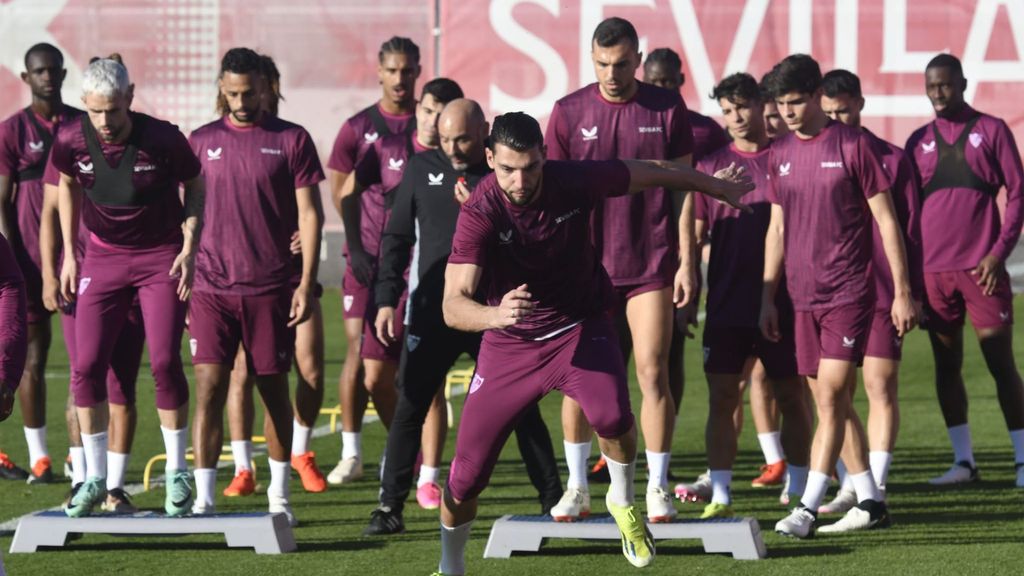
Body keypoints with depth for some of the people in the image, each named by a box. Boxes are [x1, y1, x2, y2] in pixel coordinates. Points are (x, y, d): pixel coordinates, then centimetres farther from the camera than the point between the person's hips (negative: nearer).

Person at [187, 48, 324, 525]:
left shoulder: (292, 140, 2)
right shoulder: (202, 141, 8)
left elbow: (309, 215, 1)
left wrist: (307, 283, -6)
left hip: (270, 289, -1)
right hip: (212, 288, 1)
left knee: (274, 390, 7)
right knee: (208, 390, -7)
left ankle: (279, 496, 18)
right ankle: (203, 499, -6)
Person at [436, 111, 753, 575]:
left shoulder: (575, 181, -18)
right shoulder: (480, 212, -25)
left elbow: (654, 172, 1)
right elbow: (453, 305, -33)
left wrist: (718, 187, 16)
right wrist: (495, 314, -55)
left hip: (579, 327, 0)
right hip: (509, 344, 0)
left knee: (611, 413, -30)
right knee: (467, 471, -2)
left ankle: (622, 503, 1)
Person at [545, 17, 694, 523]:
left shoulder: (667, 109, 0)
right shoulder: (569, 112, 1)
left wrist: (686, 261, 0)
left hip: (651, 266, -1)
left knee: (653, 373, -5)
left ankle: (658, 489, 4)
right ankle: (577, 488, 14)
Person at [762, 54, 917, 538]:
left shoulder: (851, 146, -6)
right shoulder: (779, 155, 9)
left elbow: (886, 220, -4)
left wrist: (902, 291, -6)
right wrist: (767, 298, 14)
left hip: (849, 293, -6)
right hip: (804, 297, 6)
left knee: (831, 396, -12)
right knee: (830, 402, 8)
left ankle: (808, 507, -15)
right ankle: (869, 502, 16)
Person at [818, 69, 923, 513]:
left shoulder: (890, 159, 4)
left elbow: (910, 228, 5)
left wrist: (913, 292, -1)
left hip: (880, 291, -2)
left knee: (881, 388, -3)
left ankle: (875, 489, -2)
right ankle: (852, 487, 8)